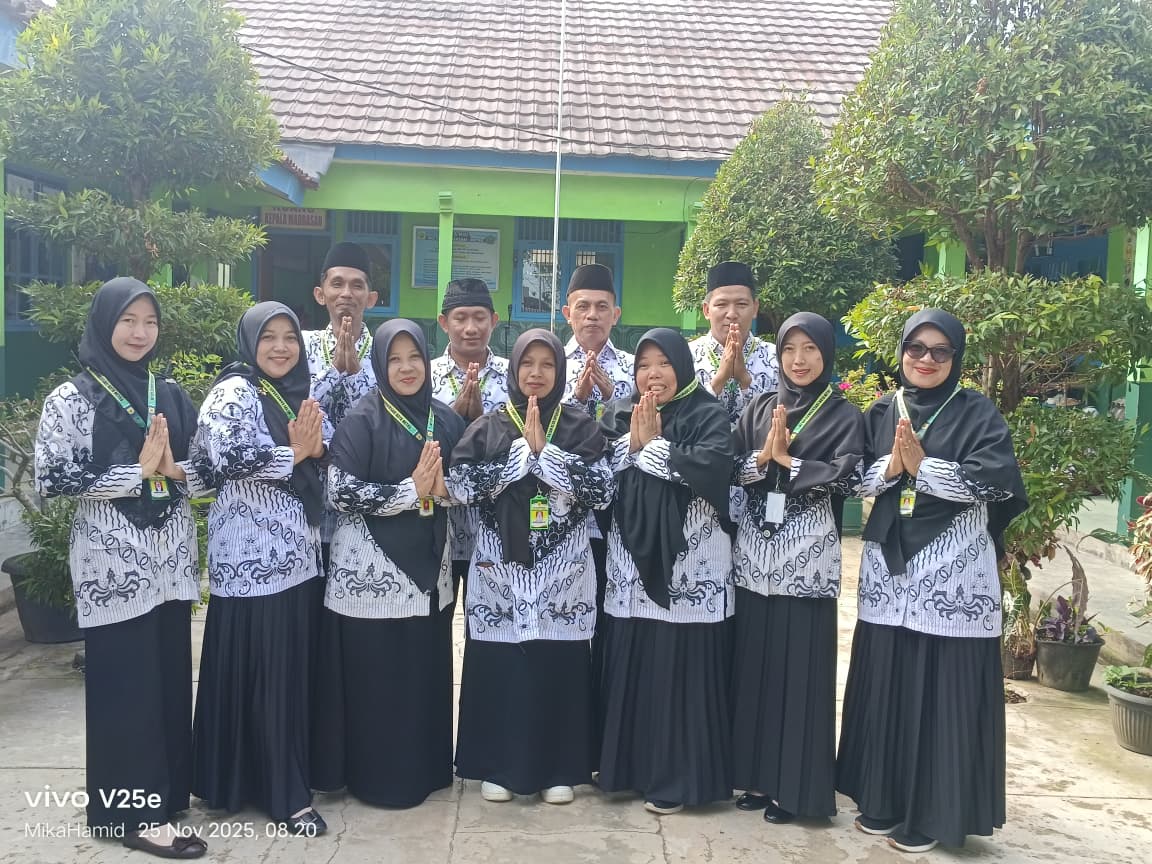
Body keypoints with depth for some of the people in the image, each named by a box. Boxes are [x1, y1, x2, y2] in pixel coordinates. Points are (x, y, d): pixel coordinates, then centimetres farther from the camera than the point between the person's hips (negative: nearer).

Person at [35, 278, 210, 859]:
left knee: (170, 677, 11)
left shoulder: (170, 394, 10)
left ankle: (164, 793, 27)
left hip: (171, 558, 5)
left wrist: (175, 470, -11)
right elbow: (51, 480, -12)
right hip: (113, 561, -5)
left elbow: (207, 473, 10)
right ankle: (134, 813, 13)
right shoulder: (71, 398, -4)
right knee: (126, 685, 1)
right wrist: (136, 472, -17)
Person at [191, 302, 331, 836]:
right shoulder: (233, 392, -7)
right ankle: (282, 791, 9)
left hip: (300, 553, 7)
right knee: (262, 671, -1)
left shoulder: (301, 395, 15)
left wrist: (316, 445, -7)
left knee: (295, 667, 11)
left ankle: (284, 776, 26)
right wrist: (293, 452, -15)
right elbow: (228, 458, -22)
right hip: (252, 557, -7)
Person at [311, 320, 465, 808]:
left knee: (425, 673, 12)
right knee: (374, 678, 3)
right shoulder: (362, 420, -8)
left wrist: (444, 489, -10)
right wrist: (411, 490, -18)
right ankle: (378, 776, 19)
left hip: (429, 567, 5)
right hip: (371, 571, -5)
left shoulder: (447, 420, 7)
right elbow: (340, 492, -16)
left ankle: (423, 768, 28)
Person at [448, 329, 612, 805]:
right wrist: (523, 450, -12)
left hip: (562, 569, 0)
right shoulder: (487, 427, 5)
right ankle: (497, 766, 20)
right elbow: (460, 485, -9)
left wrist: (544, 451, -13)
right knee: (498, 667, 3)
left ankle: (558, 769, 19)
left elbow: (602, 490, -9)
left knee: (559, 666, 4)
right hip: (500, 568, 0)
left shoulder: (581, 427, 4)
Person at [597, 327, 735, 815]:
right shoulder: (619, 416, 13)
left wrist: (650, 445, -9)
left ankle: (676, 777, 13)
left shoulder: (709, 416, 0)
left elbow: (711, 469, -19)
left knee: (680, 669, -1)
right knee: (629, 665, 7)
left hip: (690, 565, -4)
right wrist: (632, 441, -12)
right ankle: (628, 764, 23)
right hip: (631, 562, 4)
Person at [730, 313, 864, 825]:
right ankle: (757, 776, 21)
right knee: (753, 661, 7)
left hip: (807, 554, -3)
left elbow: (847, 478, -11)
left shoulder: (844, 415, 2)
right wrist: (762, 457, -13)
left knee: (800, 665, 0)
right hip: (755, 549, 4)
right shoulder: (759, 409, 11)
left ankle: (794, 787, 12)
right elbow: (731, 470, 5)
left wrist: (786, 460, -10)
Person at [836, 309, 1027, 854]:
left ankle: (931, 813, 15)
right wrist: (890, 466, -11)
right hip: (889, 568, 4)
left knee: (941, 692, 1)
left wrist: (922, 466, -15)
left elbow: (996, 482, -12)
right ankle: (883, 800, 24)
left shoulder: (978, 413, -1)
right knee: (885, 686, 8)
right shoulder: (881, 412, 10)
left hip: (953, 573, -3)